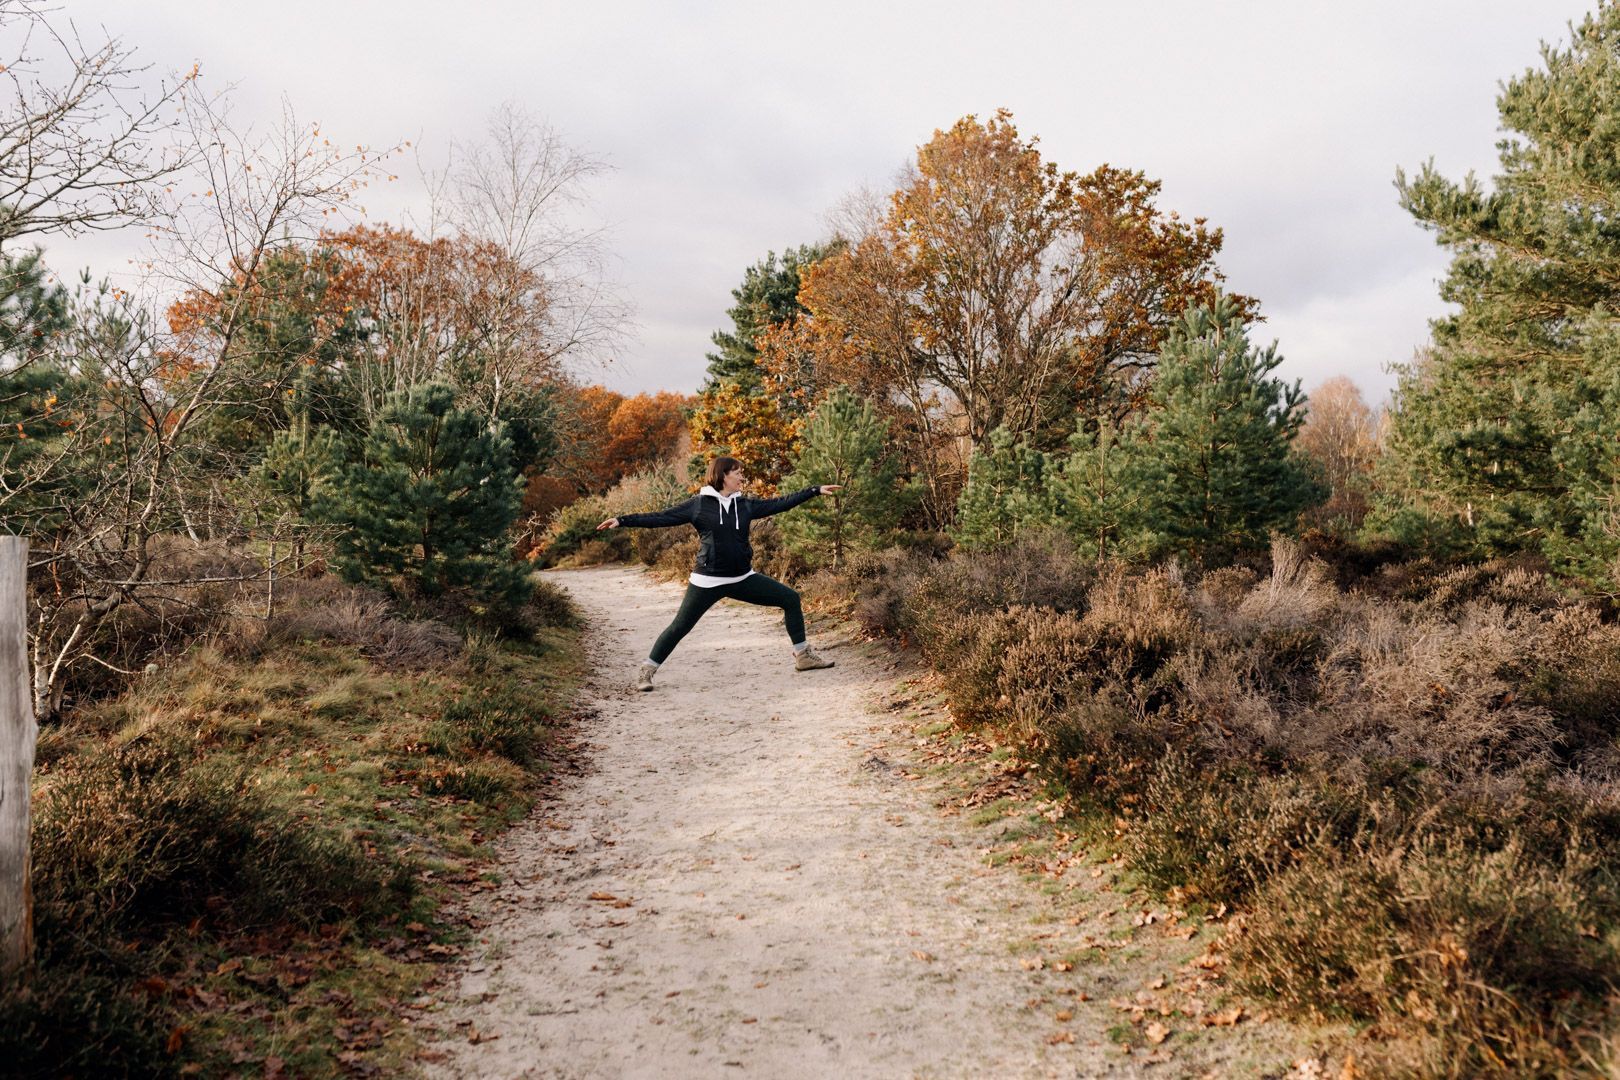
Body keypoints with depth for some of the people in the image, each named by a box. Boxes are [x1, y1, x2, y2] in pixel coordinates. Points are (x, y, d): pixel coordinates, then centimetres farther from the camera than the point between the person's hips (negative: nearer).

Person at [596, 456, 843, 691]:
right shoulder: (698, 505, -6)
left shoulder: (745, 506, 7)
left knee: (790, 598, 3)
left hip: (743, 579, 5)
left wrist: (816, 490, 10)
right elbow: (661, 518, -8)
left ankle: (803, 655, 15)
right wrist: (622, 520, -15)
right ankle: (646, 672, 13)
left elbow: (780, 504, 10)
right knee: (680, 626, -4)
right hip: (708, 581, -5)